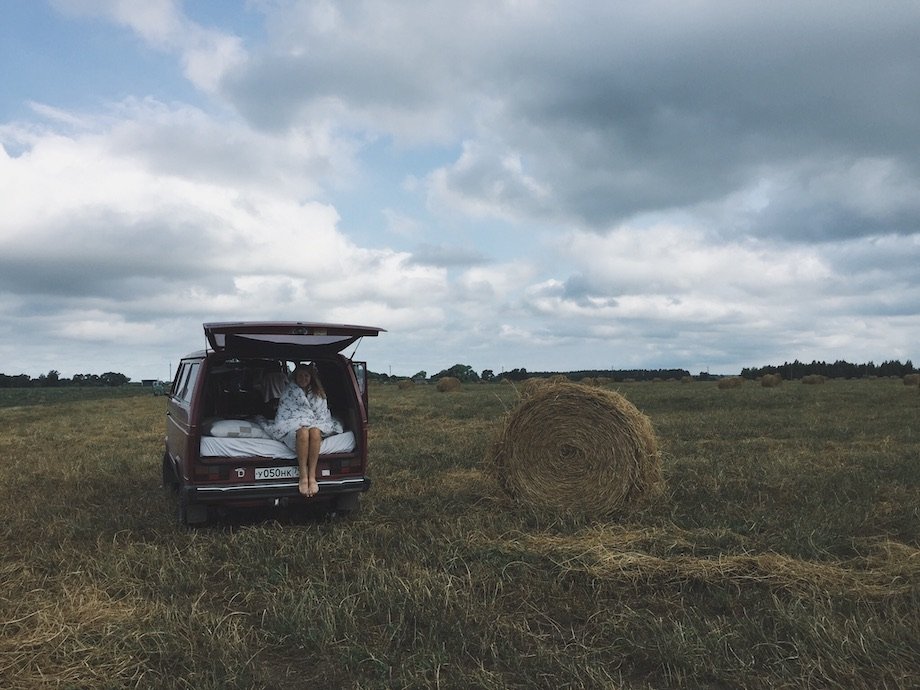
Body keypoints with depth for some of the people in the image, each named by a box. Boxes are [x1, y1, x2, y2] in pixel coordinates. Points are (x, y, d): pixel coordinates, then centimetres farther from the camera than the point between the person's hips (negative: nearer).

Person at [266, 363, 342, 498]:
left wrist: (316, 425, -7)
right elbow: (282, 414, 6)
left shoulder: (318, 394, 18)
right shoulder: (288, 392, 12)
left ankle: (312, 476, -40)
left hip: (315, 425, 2)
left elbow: (323, 415, 14)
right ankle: (303, 476, -38)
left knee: (315, 432, -38)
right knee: (303, 432, -40)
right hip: (293, 426, -2)